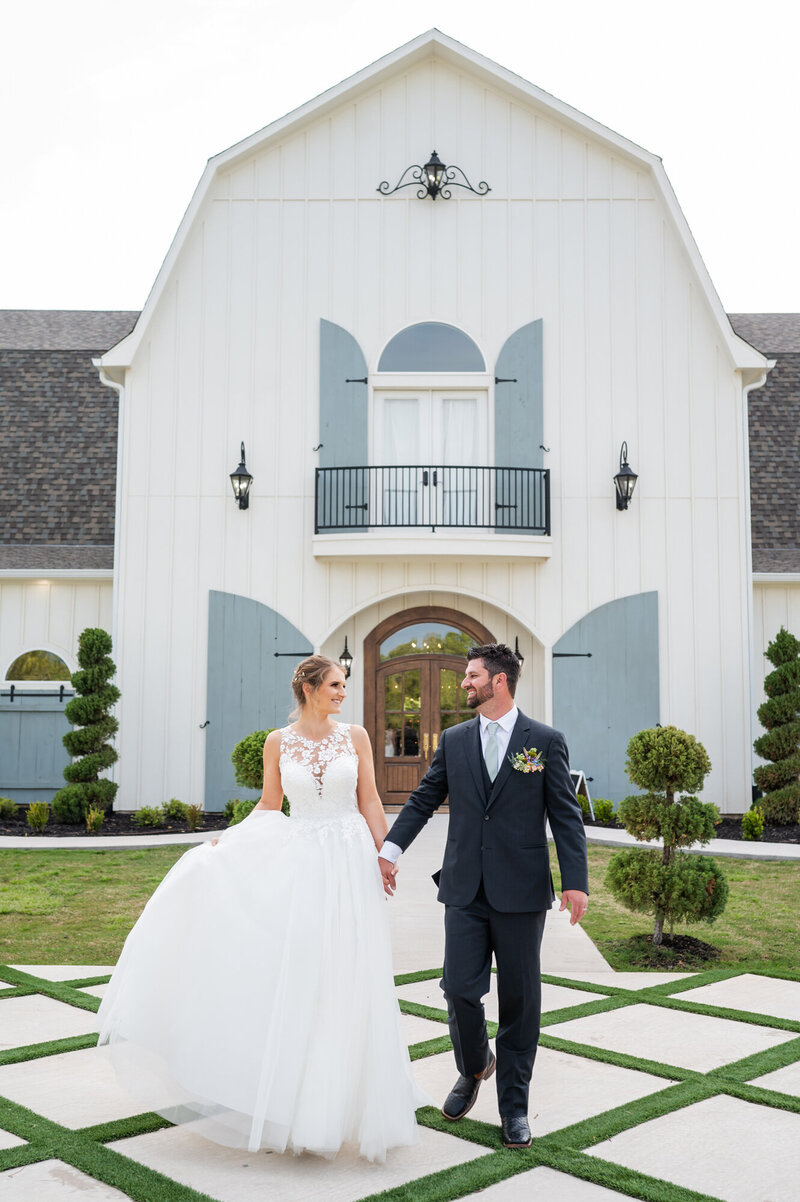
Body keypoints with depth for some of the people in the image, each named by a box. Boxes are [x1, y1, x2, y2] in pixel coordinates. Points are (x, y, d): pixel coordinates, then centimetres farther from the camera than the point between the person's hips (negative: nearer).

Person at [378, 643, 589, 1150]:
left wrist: (576, 881, -10)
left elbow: (566, 815, -2)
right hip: (465, 889, 3)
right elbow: (424, 799, 13)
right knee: (460, 989, 0)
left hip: (521, 892, -2)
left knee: (520, 999, 6)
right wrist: (390, 848, 2)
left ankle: (514, 1106, 22)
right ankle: (474, 1067, 31)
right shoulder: (454, 740, 9)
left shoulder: (546, 740, 0)